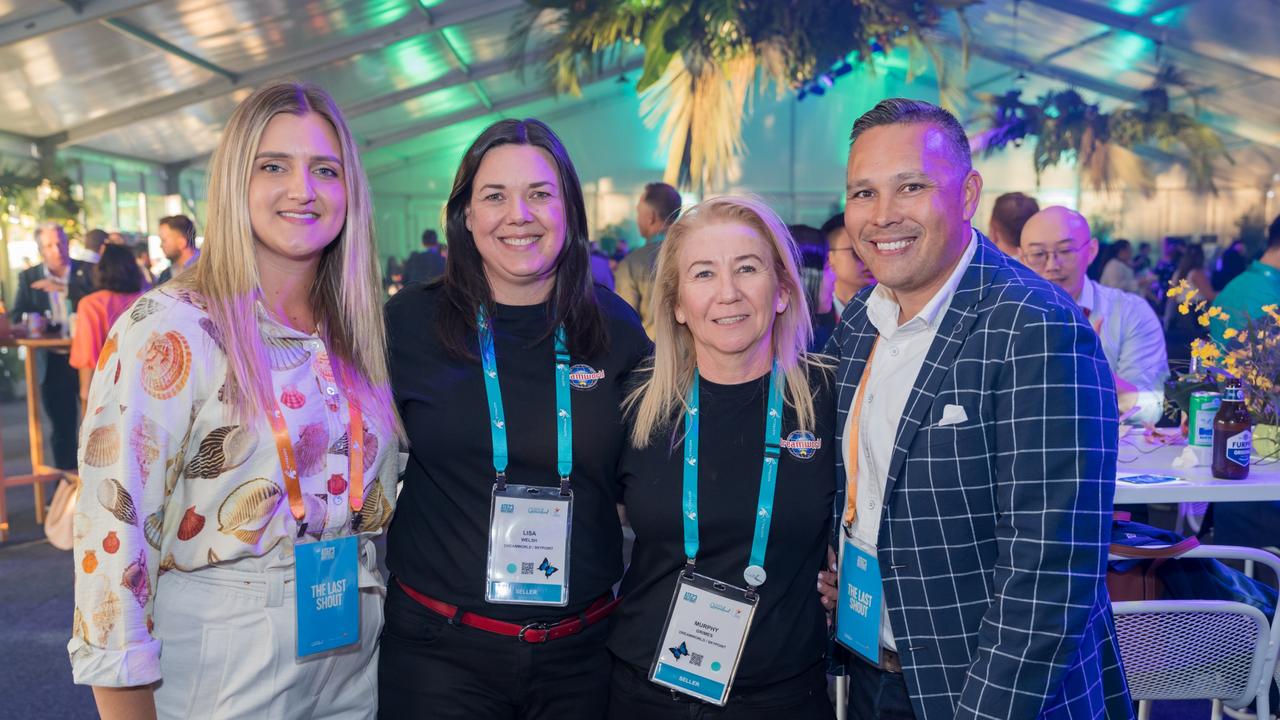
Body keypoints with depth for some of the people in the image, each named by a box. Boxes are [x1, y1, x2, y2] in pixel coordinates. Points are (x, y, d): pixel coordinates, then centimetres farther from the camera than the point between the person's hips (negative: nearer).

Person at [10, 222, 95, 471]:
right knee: (62, 429, 9)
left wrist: (66, 290, -23)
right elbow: (16, 317, 3)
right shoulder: (28, 277, 6)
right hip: (53, 363, 2)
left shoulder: (88, 271, -1)